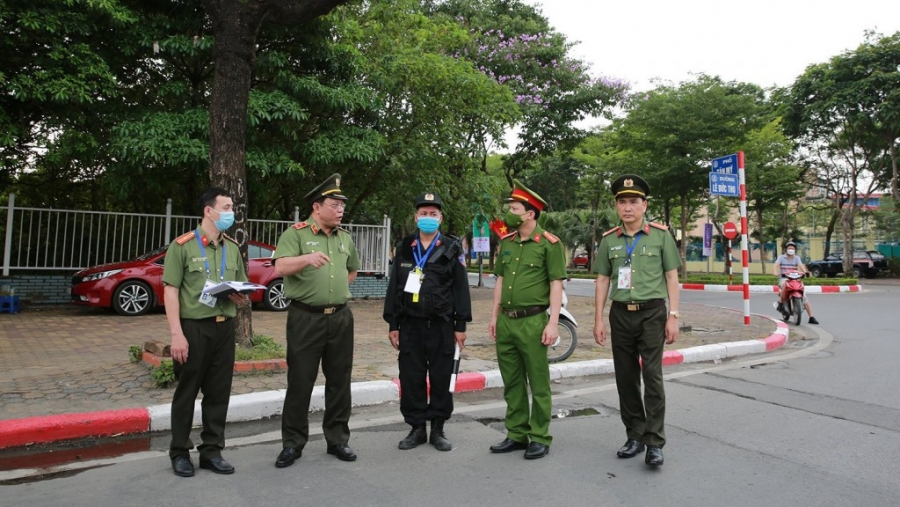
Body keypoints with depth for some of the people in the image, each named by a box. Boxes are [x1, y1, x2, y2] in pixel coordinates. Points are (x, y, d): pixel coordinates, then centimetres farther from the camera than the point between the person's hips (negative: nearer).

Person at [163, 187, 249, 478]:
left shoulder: (232, 249, 13)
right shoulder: (183, 245, -5)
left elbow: (243, 288, 21)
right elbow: (170, 290, -9)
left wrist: (241, 298, -4)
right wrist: (177, 334, -15)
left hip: (224, 327, 5)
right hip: (193, 327, -5)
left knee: (219, 392, 9)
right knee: (187, 392, 6)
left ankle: (211, 451, 21)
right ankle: (180, 453, 20)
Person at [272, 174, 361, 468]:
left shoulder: (345, 238, 12)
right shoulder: (296, 234, -5)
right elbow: (280, 268, -20)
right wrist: (307, 258, -37)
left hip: (340, 318, 5)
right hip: (306, 318, -5)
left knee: (339, 381, 10)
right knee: (300, 382, 2)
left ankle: (337, 440, 23)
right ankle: (292, 444, 16)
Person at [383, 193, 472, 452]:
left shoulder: (452, 248, 1)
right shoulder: (404, 247, 8)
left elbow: (461, 288, -1)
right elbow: (394, 287, 8)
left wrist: (460, 325, -4)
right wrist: (392, 324, 4)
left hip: (442, 325, -2)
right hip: (410, 325, 2)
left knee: (441, 379, 6)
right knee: (411, 379, 6)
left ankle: (438, 430, 20)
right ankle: (417, 428, 21)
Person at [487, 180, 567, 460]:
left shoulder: (549, 244, -7)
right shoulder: (506, 242, 12)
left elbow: (556, 284, -9)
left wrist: (553, 322, -14)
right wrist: (494, 316, 14)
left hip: (532, 321, -6)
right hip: (506, 322, 6)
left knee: (538, 384, 5)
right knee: (512, 383, 14)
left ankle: (540, 438, 17)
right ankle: (517, 434, 26)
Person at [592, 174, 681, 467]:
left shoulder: (660, 235, 1)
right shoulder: (609, 240, 7)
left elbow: (672, 277, 1)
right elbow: (602, 281, 9)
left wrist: (673, 316, -5)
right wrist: (598, 319, 5)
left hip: (652, 313, -3)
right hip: (620, 314, 3)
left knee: (652, 376, -7)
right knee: (626, 378, 9)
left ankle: (654, 443, 1)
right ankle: (634, 436, 22)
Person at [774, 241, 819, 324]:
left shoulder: (797, 258, 9)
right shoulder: (781, 257, 4)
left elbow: (800, 265, -10)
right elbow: (776, 264, -13)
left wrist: (805, 271, -32)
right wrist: (776, 272, -35)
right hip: (783, 278, -3)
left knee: (804, 296, -7)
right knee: (784, 285, -40)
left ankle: (811, 317, -3)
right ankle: (780, 303, -20)